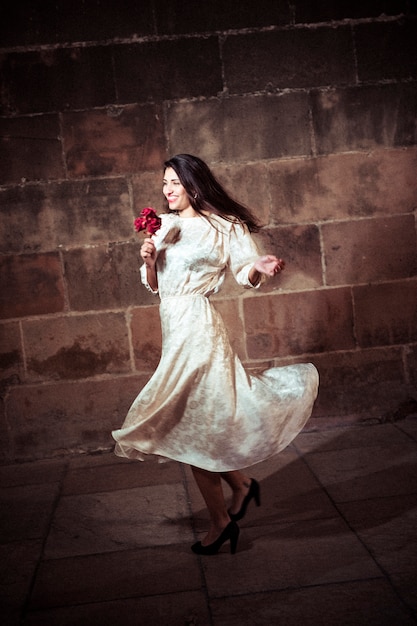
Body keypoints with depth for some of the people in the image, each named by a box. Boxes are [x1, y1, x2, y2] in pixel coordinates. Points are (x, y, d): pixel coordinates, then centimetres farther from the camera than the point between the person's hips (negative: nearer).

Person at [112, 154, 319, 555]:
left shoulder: (224, 226, -3)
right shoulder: (163, 226, 13)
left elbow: (245, 273, -4)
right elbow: (153, 285, 15)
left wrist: (261, 268, -25)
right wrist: (147, 259, -5)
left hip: (197, 326, -7)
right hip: (175, 327, 7)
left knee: (189, 423, -5)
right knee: (195, 421, 11)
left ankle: (220, 522, 9)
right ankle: (241, 485, 33)